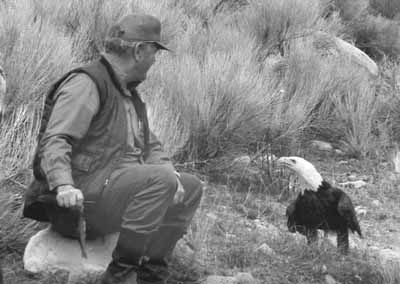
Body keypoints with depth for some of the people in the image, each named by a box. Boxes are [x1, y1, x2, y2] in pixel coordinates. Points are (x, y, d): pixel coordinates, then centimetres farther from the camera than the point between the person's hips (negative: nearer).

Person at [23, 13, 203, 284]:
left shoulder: (127, 91, 20)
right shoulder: (86, 84, -11)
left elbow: (149, 144, 20)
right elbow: (55, 140, -22)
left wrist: (170, 174, 0)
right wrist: (63, 185, -38)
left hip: (114, 194, 10)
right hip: (78, 199, -10)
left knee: (191, 187, 11)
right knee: (160, 179, -28)